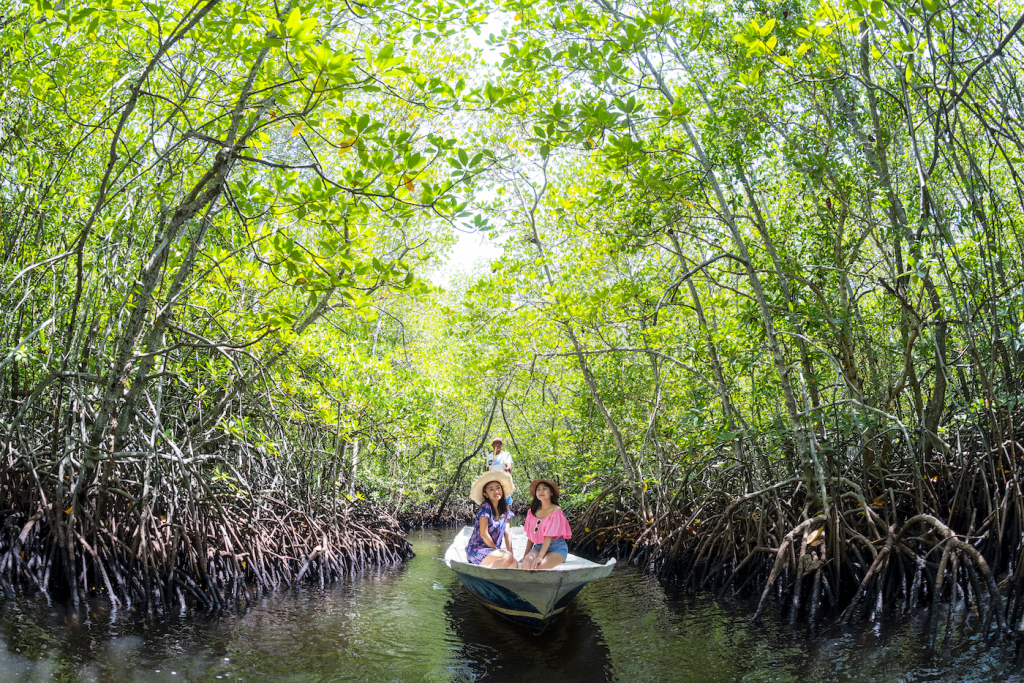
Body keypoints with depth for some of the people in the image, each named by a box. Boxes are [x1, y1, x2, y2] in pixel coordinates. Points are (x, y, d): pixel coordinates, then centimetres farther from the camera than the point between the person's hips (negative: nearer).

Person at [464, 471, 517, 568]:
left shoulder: (505, 508, 11)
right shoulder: (485, 507, -10)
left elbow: (507, 533, 9)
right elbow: (483, 534, -14)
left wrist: (510, 552, -4)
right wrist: (497, 550, -7)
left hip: (493, 550, 6)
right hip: (476, 550, -6)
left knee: (513, 563, -23)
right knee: (507, 557, -31)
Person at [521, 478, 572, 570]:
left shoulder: (556, 511, -5)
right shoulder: (532, 512, 11)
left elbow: (549, 536, -13)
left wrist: (540, 556, -22)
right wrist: (526, 555, 4)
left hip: (556, 548, -4)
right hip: (538, 546, 4)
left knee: (538, 567, -34)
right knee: (527, 562, -31)